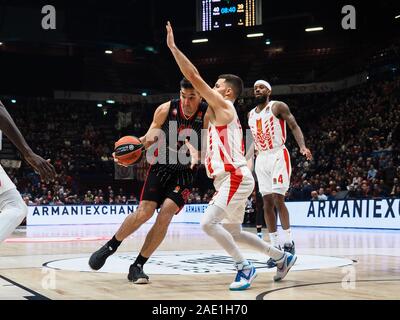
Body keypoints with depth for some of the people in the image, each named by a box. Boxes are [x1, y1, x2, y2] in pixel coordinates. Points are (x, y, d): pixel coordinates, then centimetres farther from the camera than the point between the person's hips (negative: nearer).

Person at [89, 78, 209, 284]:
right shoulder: (165, 110, -13)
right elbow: (150, 137, 2)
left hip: (184, 173, 0)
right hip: (161, 167, 1)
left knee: (165, 214, -17)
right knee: (144, 212, -12)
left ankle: (137, 266, -5)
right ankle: (110, 247, 13)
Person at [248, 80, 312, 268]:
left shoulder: (278, 107, -4)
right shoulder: (251, 114, 15)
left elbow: (294, 127, -10)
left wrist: (302, 147, -26)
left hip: (278, 156, -6)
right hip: (261, 159, 6)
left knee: (278, 200, -12)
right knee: (267, 203, 1)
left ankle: (288, 242, 3)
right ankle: (275, 247, 5)